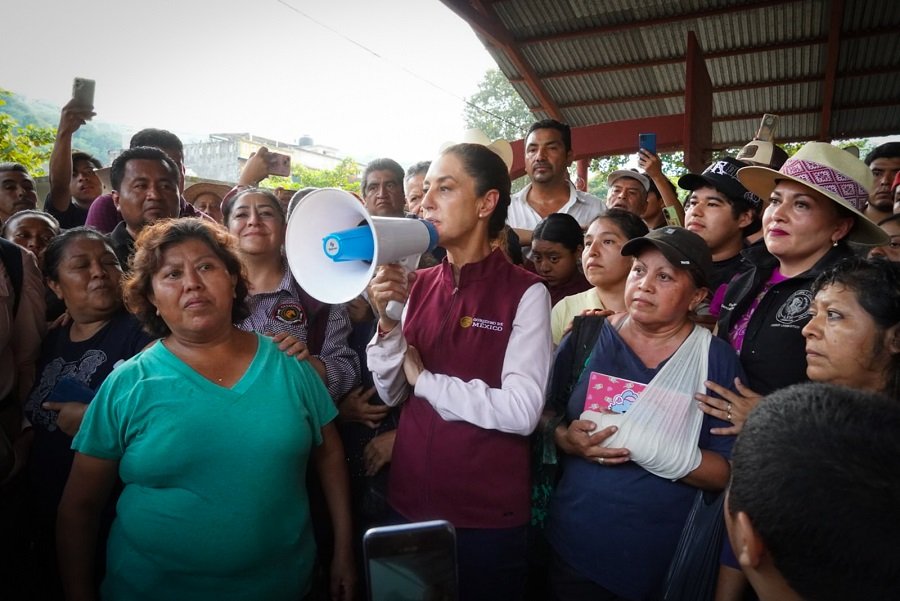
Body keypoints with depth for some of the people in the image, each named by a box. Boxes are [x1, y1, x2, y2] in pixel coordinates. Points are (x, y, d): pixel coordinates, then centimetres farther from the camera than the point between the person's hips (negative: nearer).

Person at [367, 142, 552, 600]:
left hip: (488, 511, -4)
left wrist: (425, 379, -13)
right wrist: (386, 321, -14)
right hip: (410, 497, 5)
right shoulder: (419, 284, 2)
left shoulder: (525, 292, -13)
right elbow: (392, 395, 2)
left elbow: (522, 411, -21)